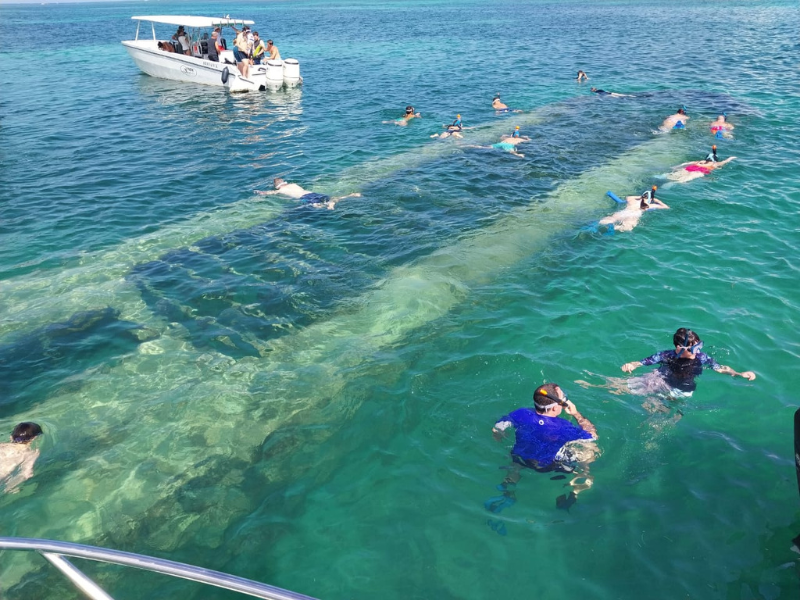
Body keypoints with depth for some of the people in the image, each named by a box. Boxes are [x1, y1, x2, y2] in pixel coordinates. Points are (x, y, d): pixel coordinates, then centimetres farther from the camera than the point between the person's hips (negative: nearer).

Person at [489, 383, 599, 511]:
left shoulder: (520, 415, -18)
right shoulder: (563, 428, -28)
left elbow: (496, 430, -4)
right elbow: (593, 435, -12)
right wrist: (576, 414, -4)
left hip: (521, 461, 4)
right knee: (592, 450, 12)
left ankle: (509, 494, 22)